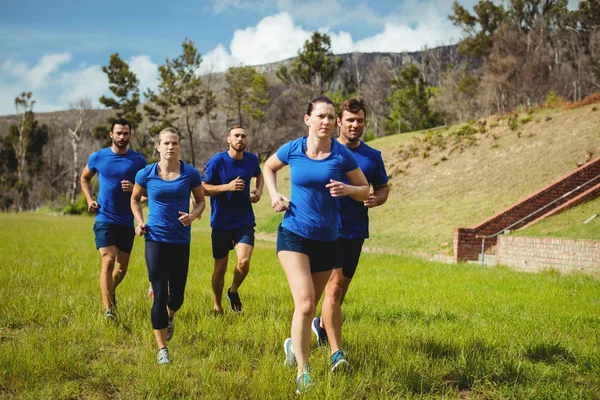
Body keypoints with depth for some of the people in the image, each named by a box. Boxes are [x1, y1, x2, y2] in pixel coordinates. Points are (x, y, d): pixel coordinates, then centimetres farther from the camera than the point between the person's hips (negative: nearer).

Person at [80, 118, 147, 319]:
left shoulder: (138, 161, -1)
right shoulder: (98, 157, 0)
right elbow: (84, 178, 18)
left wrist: (135, 188, -17)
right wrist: (89, 199, 2)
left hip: (127, 221, 2)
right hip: (105, 218, -2)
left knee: (122, 267, 12)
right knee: (108, 261, -16)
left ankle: (110, 291, 43)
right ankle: (108, 309, -14)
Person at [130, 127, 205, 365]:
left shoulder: (190, 174, -3)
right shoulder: (146, 174, -2)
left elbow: (200, 201, 9)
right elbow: (135, 199, 14)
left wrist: (193, 215, -12)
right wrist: (139, 221, -2)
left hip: (181, 240, 1)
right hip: (155, 239, -1)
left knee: (177, 295, 9)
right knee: (160, 295, -7)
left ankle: (169, 318, 46)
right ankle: (162, 349, 2)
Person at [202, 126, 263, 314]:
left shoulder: (252, 160, 2)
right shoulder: (217, 161, -10)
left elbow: (259, 175, 25)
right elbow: (202, 188, -9)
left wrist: (259, 191, 5)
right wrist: (228, 187, -21)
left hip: (244, 221, 2)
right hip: (221, 223, -2)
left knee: (244, 262, -18)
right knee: (220, 268, 7)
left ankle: (233, 292, 13)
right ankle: (217, 307, 28)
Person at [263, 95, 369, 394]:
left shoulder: (342, 155, -6)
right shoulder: (292, 150, -4)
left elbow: (365, 190, 4)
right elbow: (269, 167, 18)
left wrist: (348, 189, -18)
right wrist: (274, 194, 1)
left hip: (327, 240, 2)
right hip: (294, 235, -2)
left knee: (310, 306, 14)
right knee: (305, 302, -17)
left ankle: (294, 344, 44)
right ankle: (303, 372, -8)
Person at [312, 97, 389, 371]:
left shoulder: (373, 156, 7)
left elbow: (383, 189, 12)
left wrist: (375, 199, -10)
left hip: (356, 231, 4)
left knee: (341, 288, 17)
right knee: (333, 287, -15)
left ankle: (322, 324, 46)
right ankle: (336, 353, -18)